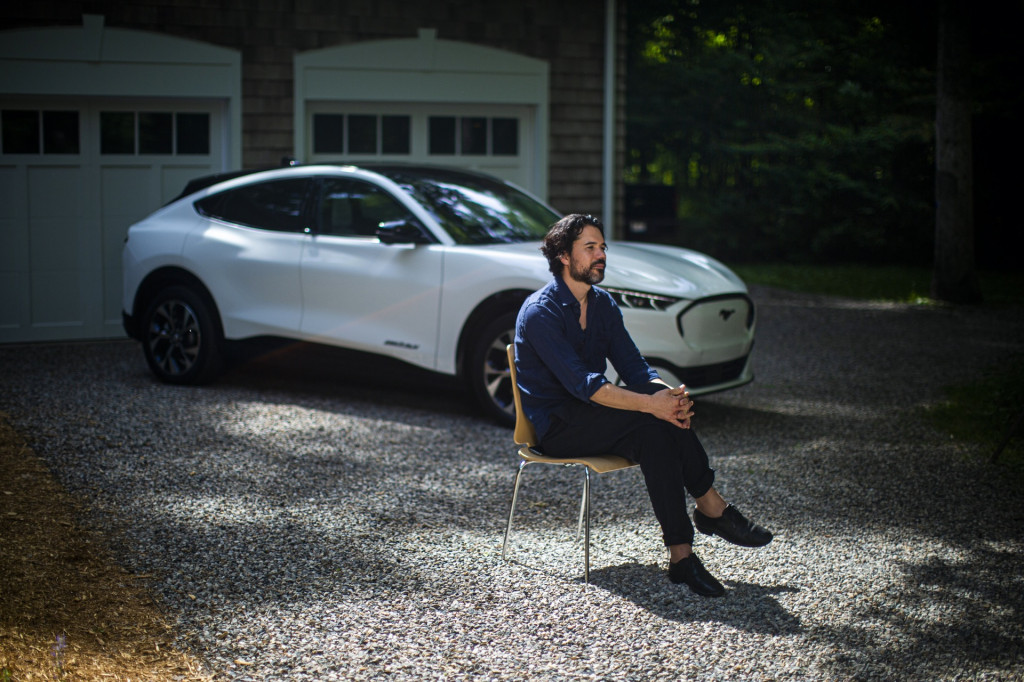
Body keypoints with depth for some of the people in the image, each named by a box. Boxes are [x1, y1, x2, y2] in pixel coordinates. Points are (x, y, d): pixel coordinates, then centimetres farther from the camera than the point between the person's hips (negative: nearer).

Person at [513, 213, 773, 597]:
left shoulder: (603, 304, 10)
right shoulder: (540, 312, -15)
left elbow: (634, 369, 4)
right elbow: (581, 383, -25)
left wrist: (667, 394, -19)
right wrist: (649, 403, -34)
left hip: (590, 415, 7)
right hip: (557, 428, -7)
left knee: (669, 414, -22)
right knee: (651, 423, -30)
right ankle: (711, 508, -19)